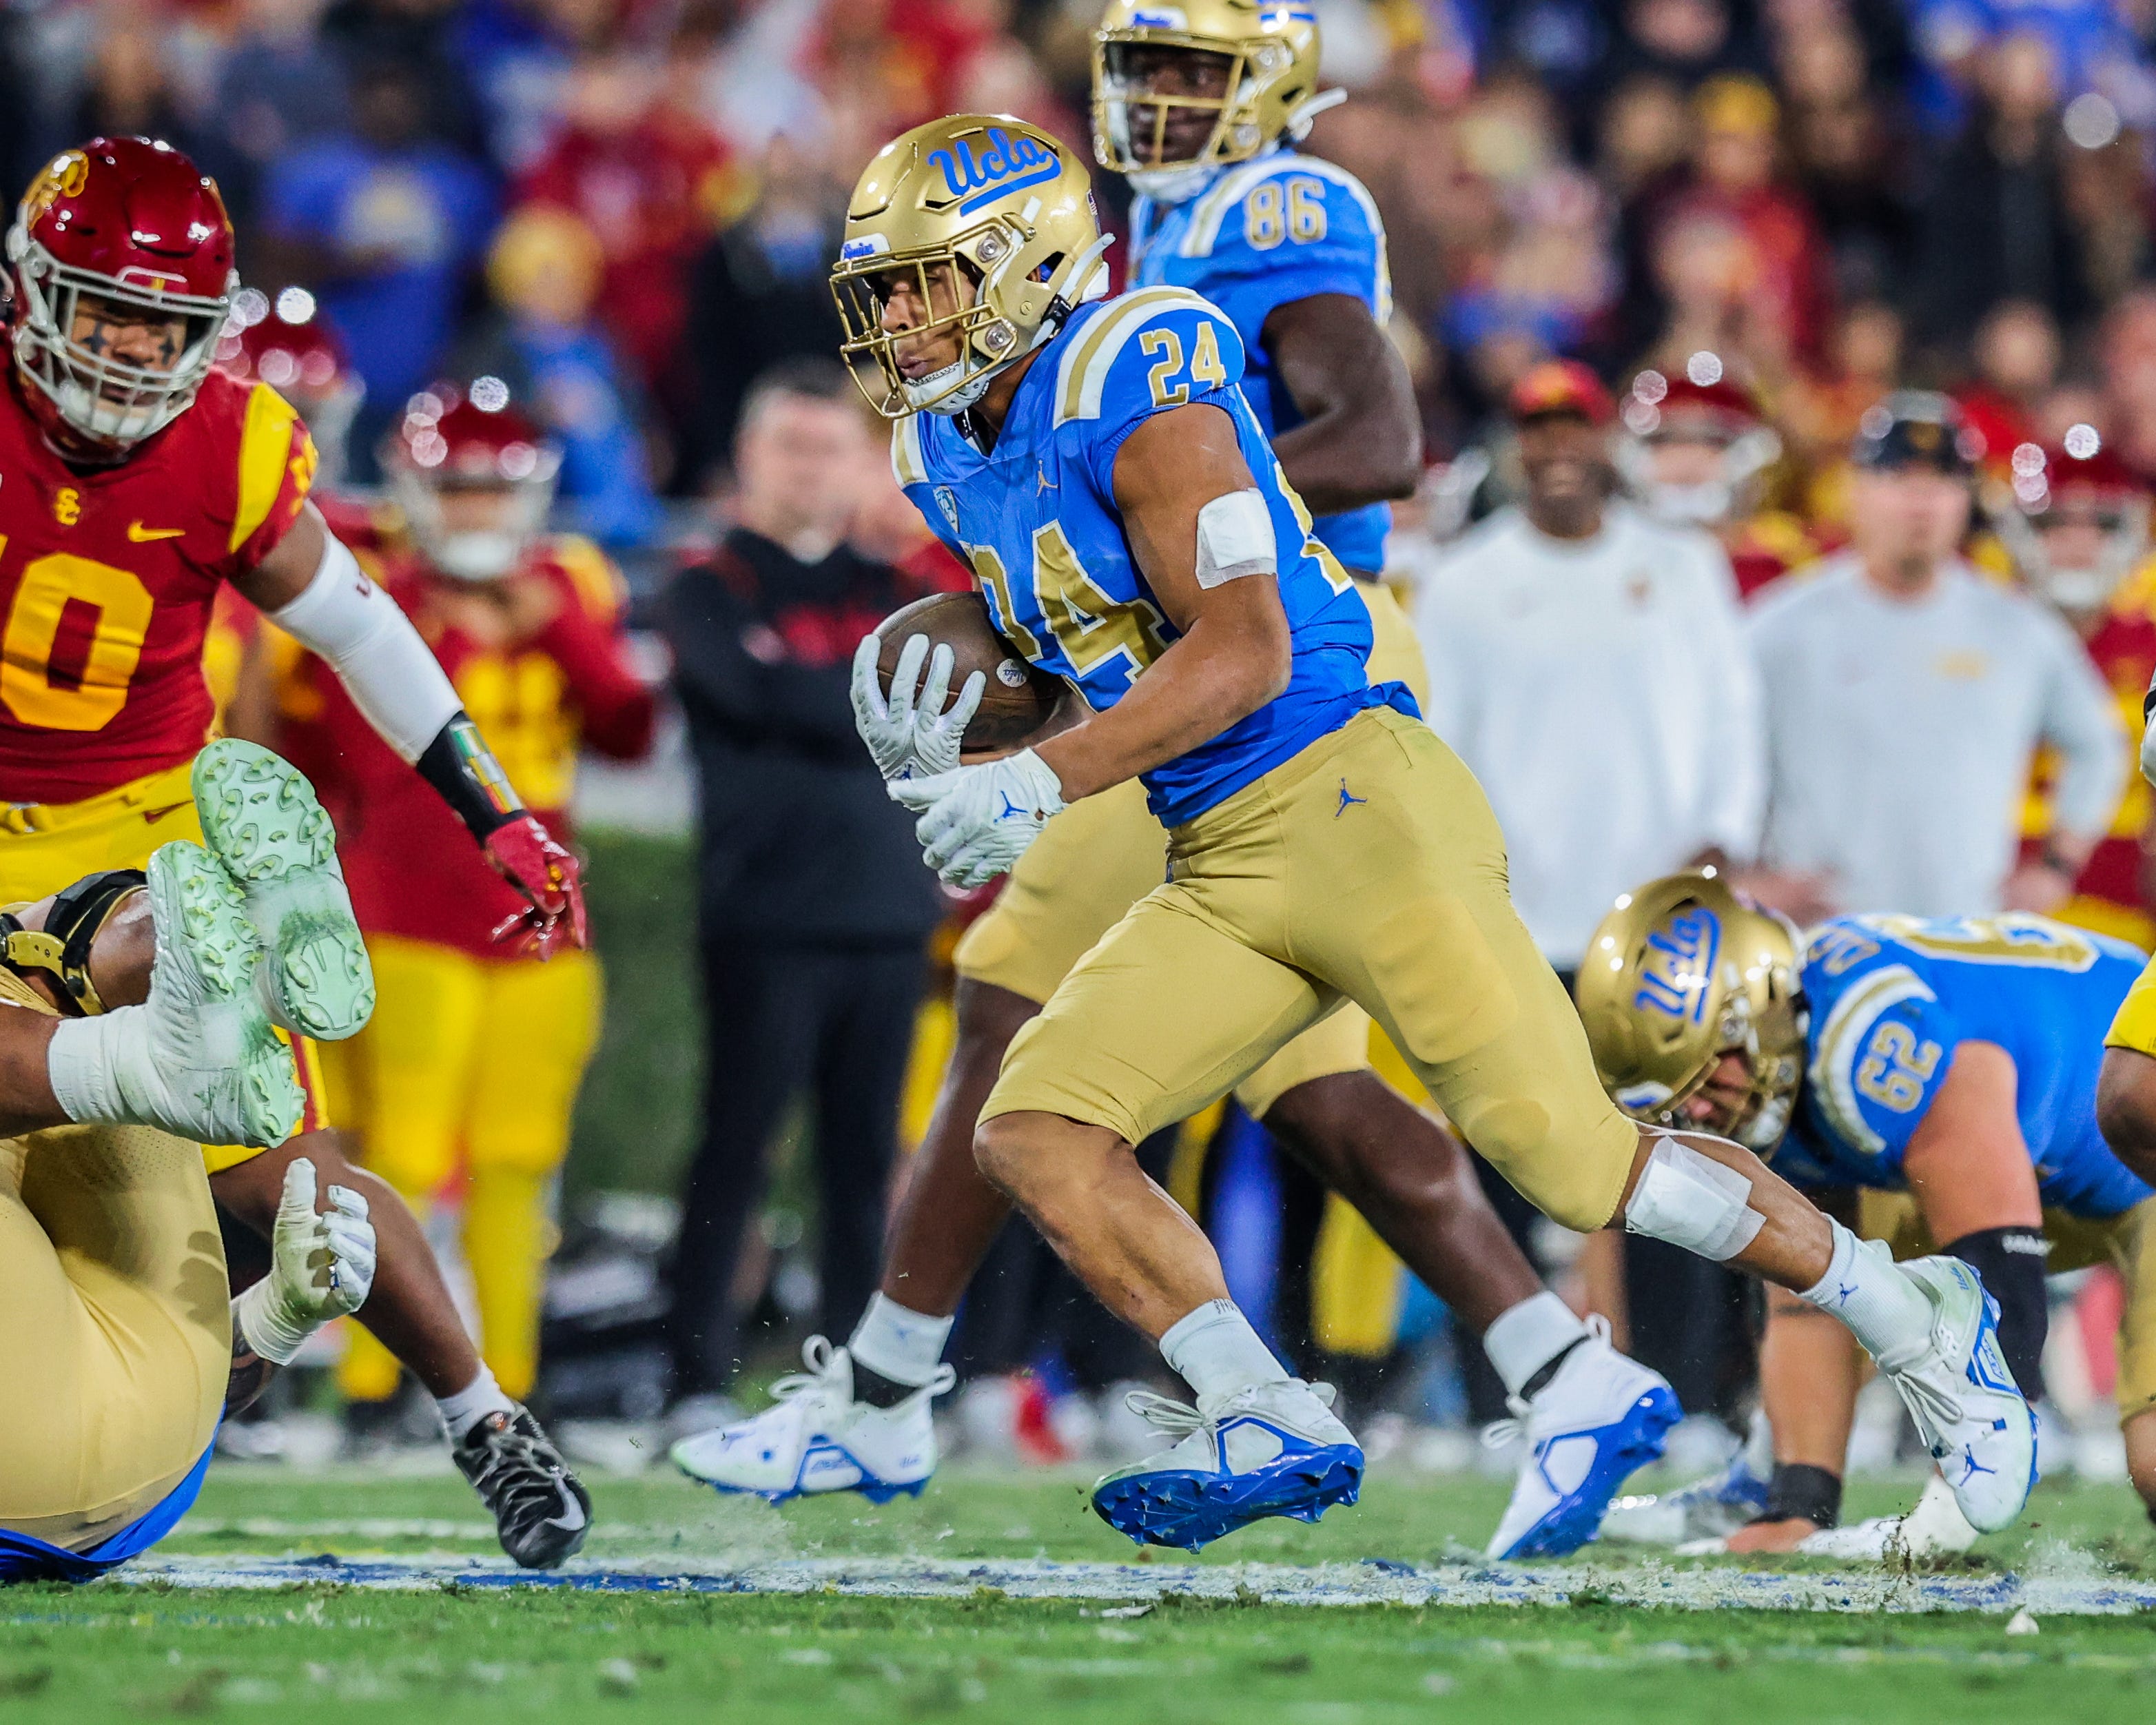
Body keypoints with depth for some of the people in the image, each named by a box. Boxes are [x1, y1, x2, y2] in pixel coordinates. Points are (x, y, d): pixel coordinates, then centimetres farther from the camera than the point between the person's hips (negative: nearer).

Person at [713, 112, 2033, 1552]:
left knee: (1570, 1157, -9)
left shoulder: (1134, 386, -13)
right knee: (1033, 1131, -9)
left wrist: (1038, 786, -22)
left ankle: (1918, 1323, 8)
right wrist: (964, 727, 7)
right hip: (1221, 877, 8)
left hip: (1351, 800, -8)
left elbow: (1242, 651, -20)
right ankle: (1269, 1427, -11)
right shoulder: (957, 455, 14)